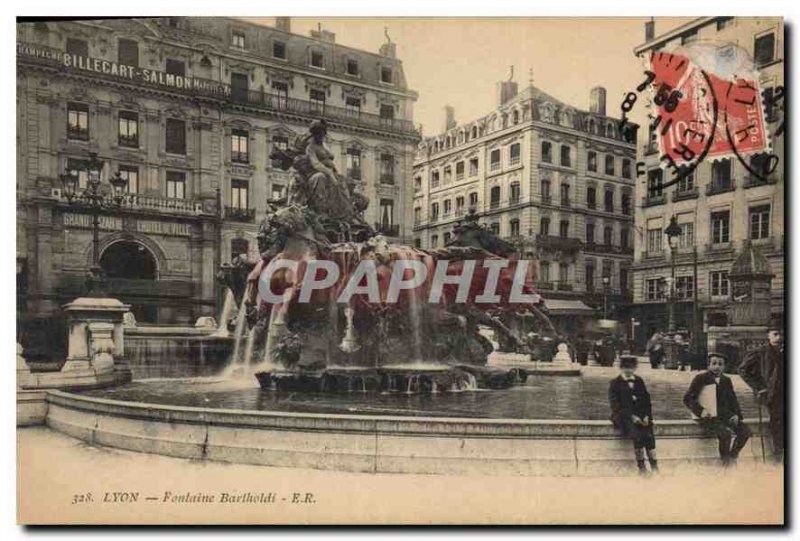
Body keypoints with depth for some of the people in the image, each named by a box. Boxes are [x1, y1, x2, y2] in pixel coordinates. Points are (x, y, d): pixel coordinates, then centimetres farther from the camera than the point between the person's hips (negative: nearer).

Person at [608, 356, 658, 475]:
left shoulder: (639, 381, 18)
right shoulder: (615, 384, 4)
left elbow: (647, 401, 16)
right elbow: (615, 405, -4)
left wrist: (646, 416, -2)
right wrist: (631, 416, -14)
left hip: (641, 416, 3)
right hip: (624, 417, -3)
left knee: (648, 433, -27)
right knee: (638, 433, -31)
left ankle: (654, 465, -29)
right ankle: (641, 466, -24)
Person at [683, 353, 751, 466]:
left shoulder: (726, 380, 16)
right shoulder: (701, 378, -1)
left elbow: (733, 400, 20)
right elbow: (687, 398, -5)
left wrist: (736, 414, 2)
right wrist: (700, 411, -19)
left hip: (725, 416, 6)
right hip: (708, 418, -6)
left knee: (745, 431, -18)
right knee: (727, 434, -30)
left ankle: (731, 458, 3)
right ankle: (725, 463, -6)